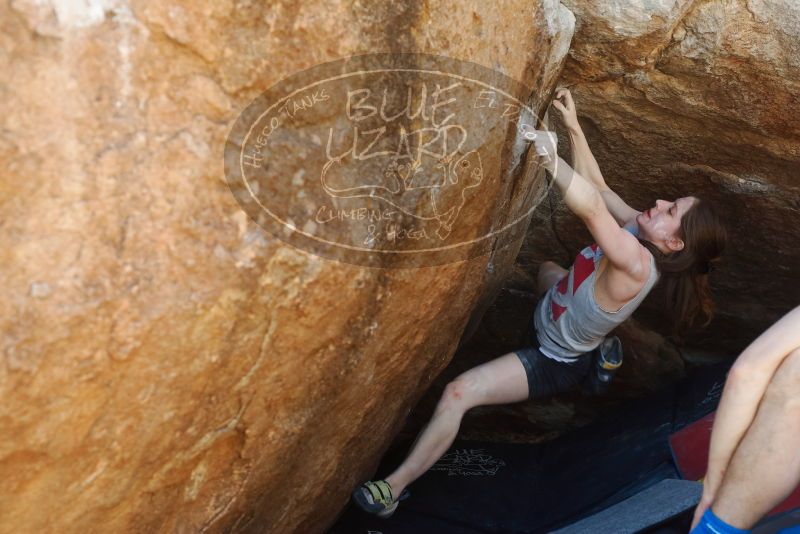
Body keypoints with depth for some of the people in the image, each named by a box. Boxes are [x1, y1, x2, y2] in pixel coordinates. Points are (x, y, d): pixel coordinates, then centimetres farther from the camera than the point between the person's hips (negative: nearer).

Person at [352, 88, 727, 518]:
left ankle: (393, 489, -9)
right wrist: (573, 127, -13)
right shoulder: (639, 233, -14)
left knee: (458, 394, -24)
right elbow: (598, 188, -8)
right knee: (547, 269, 41)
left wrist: (550, 156, -63)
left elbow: (591, 204, -55)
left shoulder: (635, 264, -38)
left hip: (553, 363, -9)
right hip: (551, 318, 9)